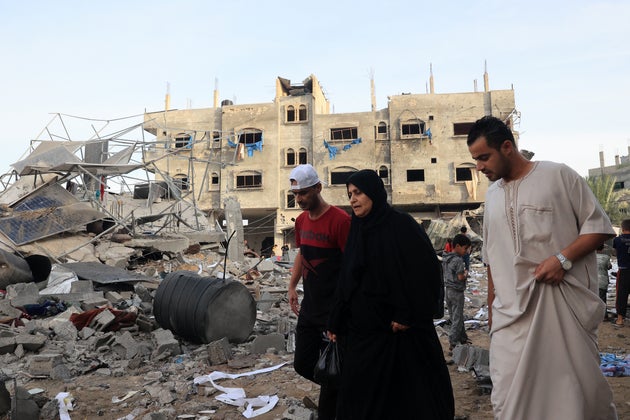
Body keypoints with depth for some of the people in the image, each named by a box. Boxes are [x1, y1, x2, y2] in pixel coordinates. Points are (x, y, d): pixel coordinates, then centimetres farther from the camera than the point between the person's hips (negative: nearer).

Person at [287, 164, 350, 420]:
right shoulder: (301, 220, 6)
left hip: (334, 310, -7)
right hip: (309, 307, 8)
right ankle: (339, 390, 38)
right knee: (302, 364, 15)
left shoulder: (340, 220, -17)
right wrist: (292, 287, 14)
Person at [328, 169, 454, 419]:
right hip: (362, 329, 6)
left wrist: (408, 315, -17)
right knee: (360, 393, 9)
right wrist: (336, 323, 12)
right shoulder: (357, 231, 8)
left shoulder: (402, 226, -10)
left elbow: (425, 273, -15)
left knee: (409, 388, 7)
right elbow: (346, 283, 11)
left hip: (400, 330, -6)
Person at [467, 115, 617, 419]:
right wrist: (491, 309, 18)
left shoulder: (559, 175, 0)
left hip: (564, 302, -3)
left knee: (581, 388, 6)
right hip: (512, 311, 4)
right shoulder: (492, 196, 15)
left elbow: (599, 225, -1)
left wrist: (563, 258, -16)